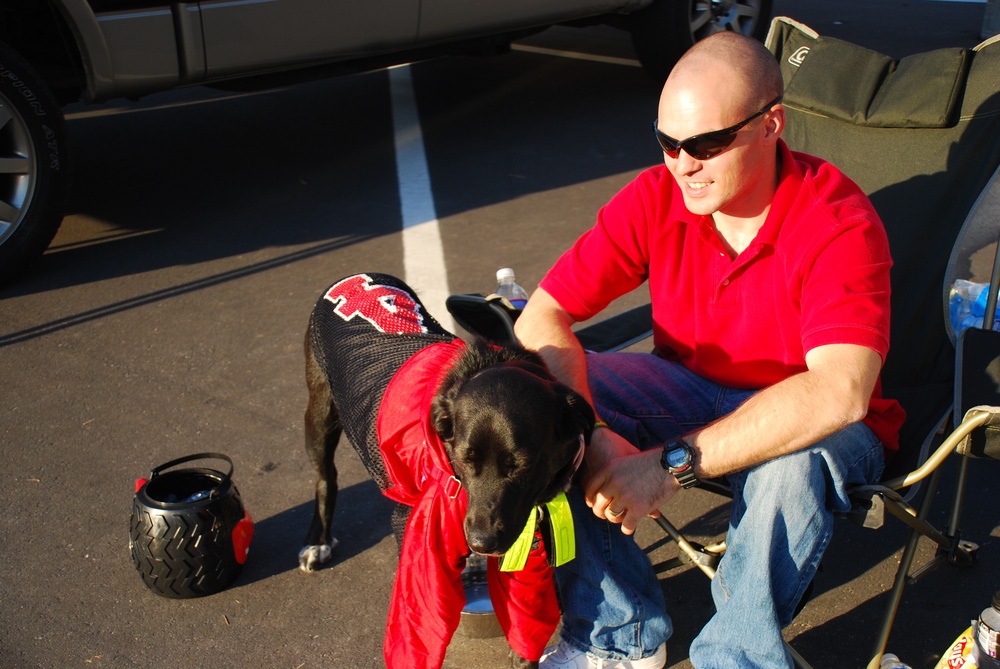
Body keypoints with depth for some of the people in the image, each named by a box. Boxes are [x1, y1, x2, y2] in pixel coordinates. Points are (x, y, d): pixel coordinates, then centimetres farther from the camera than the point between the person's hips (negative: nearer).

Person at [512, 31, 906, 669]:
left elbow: (838, 393, -39)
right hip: (690, 389, 4)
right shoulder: (655, 198, -13)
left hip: (813, 420, -4)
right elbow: (541, 320, -16)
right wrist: (591, 437, -34)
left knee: (789, 466, -39)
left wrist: (673, 463, -43)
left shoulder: (838, 222, -26)